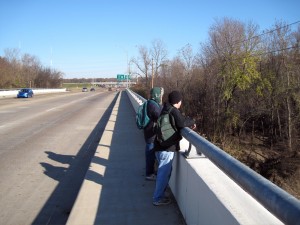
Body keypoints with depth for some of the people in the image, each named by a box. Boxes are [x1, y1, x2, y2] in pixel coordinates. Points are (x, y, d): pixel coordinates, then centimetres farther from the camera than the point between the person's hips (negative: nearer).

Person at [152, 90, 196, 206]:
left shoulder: (166, 110, 14)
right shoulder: (174, 111, -14)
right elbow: (182, 122, -29)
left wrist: (188, 123, 8)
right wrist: (192, 122, -10)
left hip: (161, 145, 10)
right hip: (166, 147, -10)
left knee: (165, 171, 20)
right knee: (164, 173, -1)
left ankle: (159, 194, 29)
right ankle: (158, 199, 7)